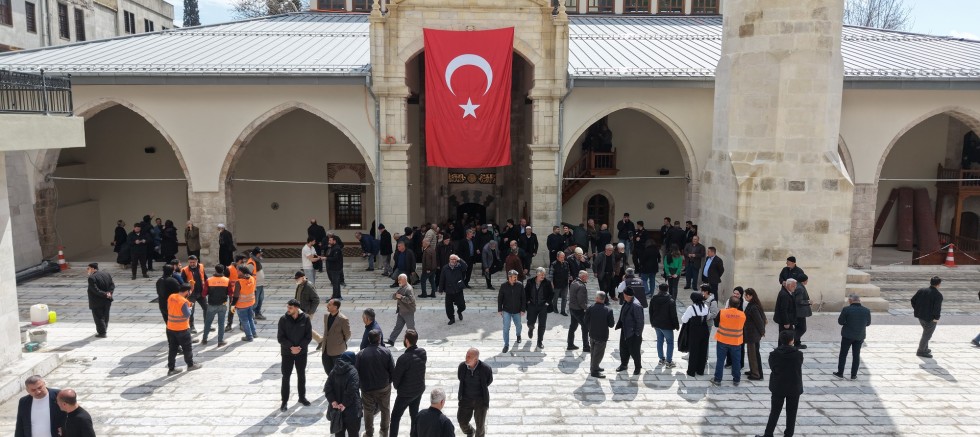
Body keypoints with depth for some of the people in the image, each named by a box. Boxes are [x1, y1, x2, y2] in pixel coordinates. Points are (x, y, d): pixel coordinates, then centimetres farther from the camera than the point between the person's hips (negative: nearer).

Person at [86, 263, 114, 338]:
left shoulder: (92, 278, -18)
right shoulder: (106, 274, 6)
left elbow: (95, 290, -24)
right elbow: (112, 285, 2)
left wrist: (105, 294, -21)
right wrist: (109, 292, -10)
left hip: (97, 302, -7)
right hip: (107, 301, 7)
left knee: (99, 317, 2)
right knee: (105, 316, 17)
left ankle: (102, 333, 5)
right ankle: (103, 330, 29)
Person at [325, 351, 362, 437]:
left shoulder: (333, 371, 4)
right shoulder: (353, 372, -13)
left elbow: (327, 388, -4)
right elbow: (351, 391, -22)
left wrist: (333, 401, -10)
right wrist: (345, 404, -17)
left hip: (337, 408, 5)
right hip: (351, 408, -5)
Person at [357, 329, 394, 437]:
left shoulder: (361, 354, -16)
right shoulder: (386, 352, -14)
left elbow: (356, 372, -9)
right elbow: (392, 370, -10)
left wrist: (361, 385, 8)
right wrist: (388, 381, 8)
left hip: (367, 388, -1)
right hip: (384, 387, 1)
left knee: (368, 411, 18)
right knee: (385, 409, 21)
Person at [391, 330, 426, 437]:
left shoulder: (404, 358, -29)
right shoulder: (422, 352, -10)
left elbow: (396, 377, -18)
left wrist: (397, 386, 4)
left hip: (406, 393, -6)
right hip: (420, 389, 6)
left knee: (395, 417, 11)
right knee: (414, 414, 21)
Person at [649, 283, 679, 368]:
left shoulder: (653, 299, -2)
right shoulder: (671, 301, -18)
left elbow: (651, 312, 7)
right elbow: (674, 315, -15)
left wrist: (652, 323, 19)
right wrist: (676, 325, -3)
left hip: (657, 324, 5)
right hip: (667, 325, -5)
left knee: (660, 341, 18)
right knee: (670, 342, 6)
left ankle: (662, 359, 26)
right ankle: (669, 362, 7)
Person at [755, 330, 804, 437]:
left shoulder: (774, 354, -13)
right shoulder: (799, 354, -12)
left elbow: (772, 368, -1)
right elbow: (799, 369, 3)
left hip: (778, 387, 1)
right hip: (794, 388, 0)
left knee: (775, 412, 10)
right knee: (791, 413, 12)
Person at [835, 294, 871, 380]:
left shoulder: (846, 309, -18)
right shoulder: (866, 311, -6)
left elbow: (840, 322, -12)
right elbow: (868, 323, 4)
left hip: (847, 335, -3)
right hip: (860, 336, 3)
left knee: (843, 354, 9)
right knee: (856, 355, 12)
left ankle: (840, 373, 14)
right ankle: (853, 375, 16)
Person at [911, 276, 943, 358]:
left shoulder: (921, 291, 2)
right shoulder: (938, 295, -17)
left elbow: (913, 300, 5)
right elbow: (937, 308, -24)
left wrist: (917, 310, 15)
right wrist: (936, 318, -15)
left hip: (920, 316, 7)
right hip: (930, 318, -7)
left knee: (926, 332, 26)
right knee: (927, 335, 5)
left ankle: (925, 349, 34)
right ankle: (921, 351, 10)